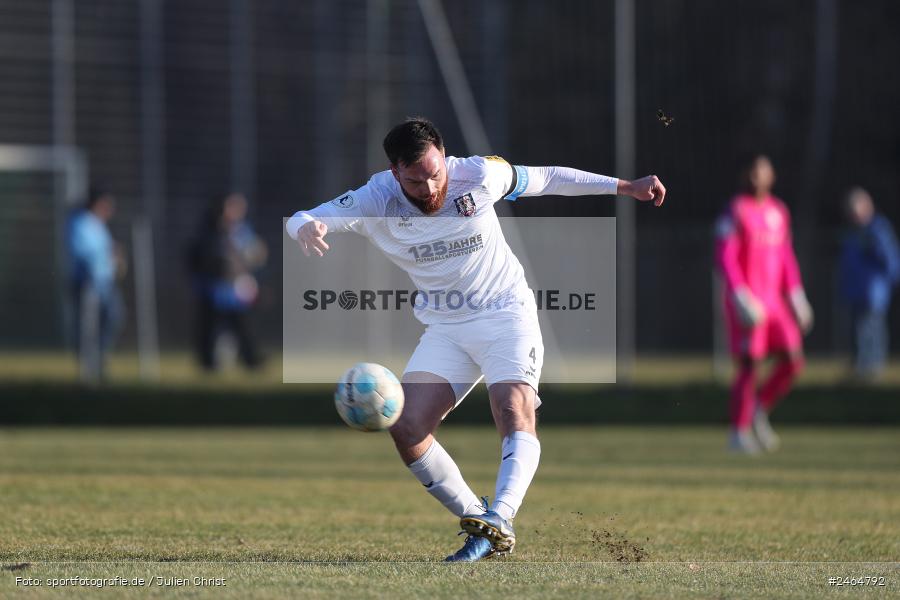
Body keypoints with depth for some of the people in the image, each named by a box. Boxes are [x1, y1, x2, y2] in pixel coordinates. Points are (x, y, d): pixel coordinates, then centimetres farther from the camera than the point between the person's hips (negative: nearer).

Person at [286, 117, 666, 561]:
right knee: (406, 428, -16)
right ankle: (477, 519, -9)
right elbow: (303, 220, -21)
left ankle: (498, 521, -43)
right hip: (444, 329, 3)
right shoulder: (377, 200, -14)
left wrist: (623, 187, 6)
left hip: (506, 313, -3)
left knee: (514, 412, -28)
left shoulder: (478, 175, -14)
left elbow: (544, 178, 4)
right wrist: (306, 228, -48)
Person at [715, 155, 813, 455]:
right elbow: (725, 257, -11)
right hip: (747, 301, -6)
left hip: (774, 300, 6)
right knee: (750, 363, -8)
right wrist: (740, 295, -19)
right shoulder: (736, 212, -6)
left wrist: (795, 292, 14)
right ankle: (739, 432, 1)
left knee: (793, 360, -2)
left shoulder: (779, 211, 14)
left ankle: (760, 408, 18)